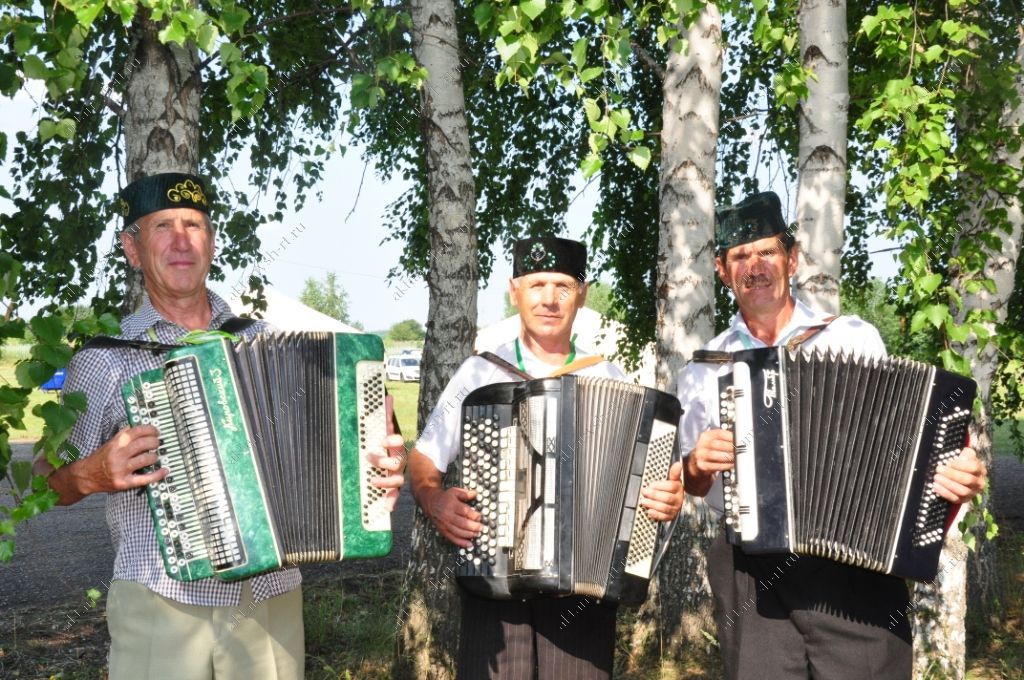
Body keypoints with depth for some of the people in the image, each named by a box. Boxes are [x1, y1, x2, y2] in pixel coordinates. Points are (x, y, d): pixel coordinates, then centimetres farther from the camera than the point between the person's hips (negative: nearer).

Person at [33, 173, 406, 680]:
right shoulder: (103, 359, -1)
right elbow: (48, 486, 6)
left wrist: (377, 465, -4)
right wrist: (93, 474, -15)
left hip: (273, 601, 3)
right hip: (160, 607, -2)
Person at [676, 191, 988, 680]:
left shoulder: (854, 339, 5)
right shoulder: (702, 372, 11)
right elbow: (692, 483, 15)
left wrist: (952, 475, -11)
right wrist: (698, 466, -6)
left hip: (855, 562, -1)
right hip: (749, 574, 2)